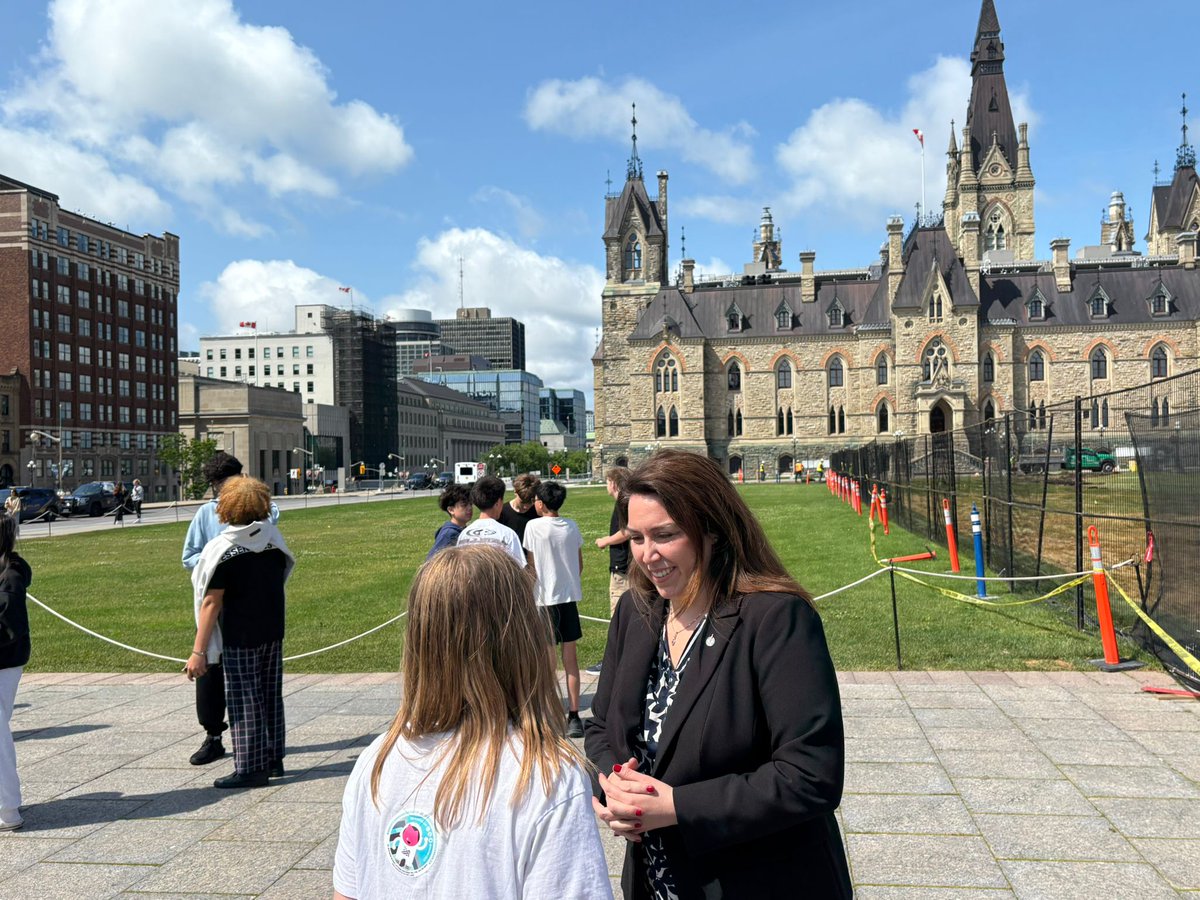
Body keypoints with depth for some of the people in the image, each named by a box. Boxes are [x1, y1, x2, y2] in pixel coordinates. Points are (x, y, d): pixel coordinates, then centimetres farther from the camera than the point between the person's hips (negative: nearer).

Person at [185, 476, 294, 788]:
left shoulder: (223, 549, -15)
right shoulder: (274, 538, 1)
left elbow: (211, 602, -16)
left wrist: (198, 651, -14)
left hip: (240, 638, -6)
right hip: (273, 633, 6)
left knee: (244, 701, 3)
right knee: (271, 696, 16)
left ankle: (250, 768, 8)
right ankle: (274, 760, 26)